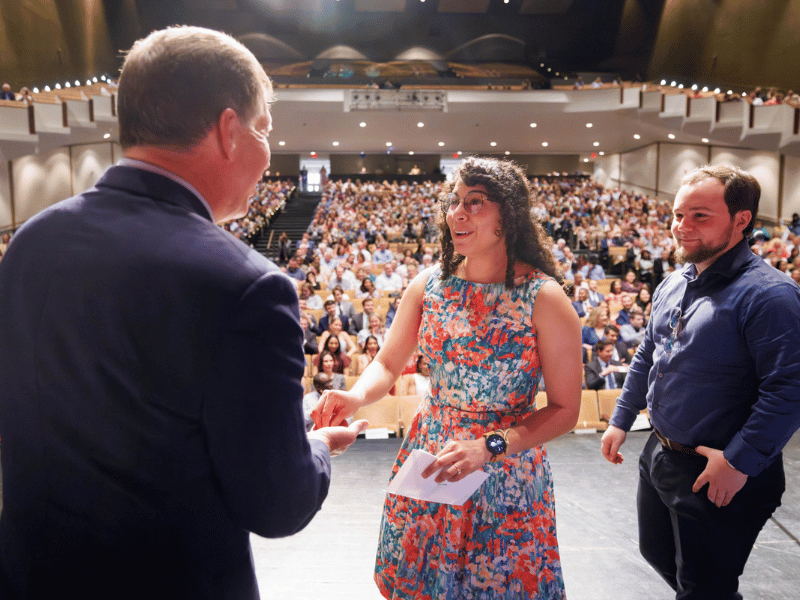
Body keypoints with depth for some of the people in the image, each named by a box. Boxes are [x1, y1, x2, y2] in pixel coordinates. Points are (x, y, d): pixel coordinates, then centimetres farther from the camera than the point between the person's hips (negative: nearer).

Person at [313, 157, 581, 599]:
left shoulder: (544, 299, -15)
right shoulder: (429, 285, -3)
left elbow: (564, 409, -12)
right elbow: (387, 364, 3)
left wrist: (490, 446, -25)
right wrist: (357, 396, -19)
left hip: (507, 473, -3)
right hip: (427, 464, 4)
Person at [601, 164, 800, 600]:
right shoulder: (671, 286, 5)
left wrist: (739, 461, -24)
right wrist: (621, 420, 14)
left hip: (720, 476, -8)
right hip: (659, 457, 8)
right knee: (657, 553, 26)